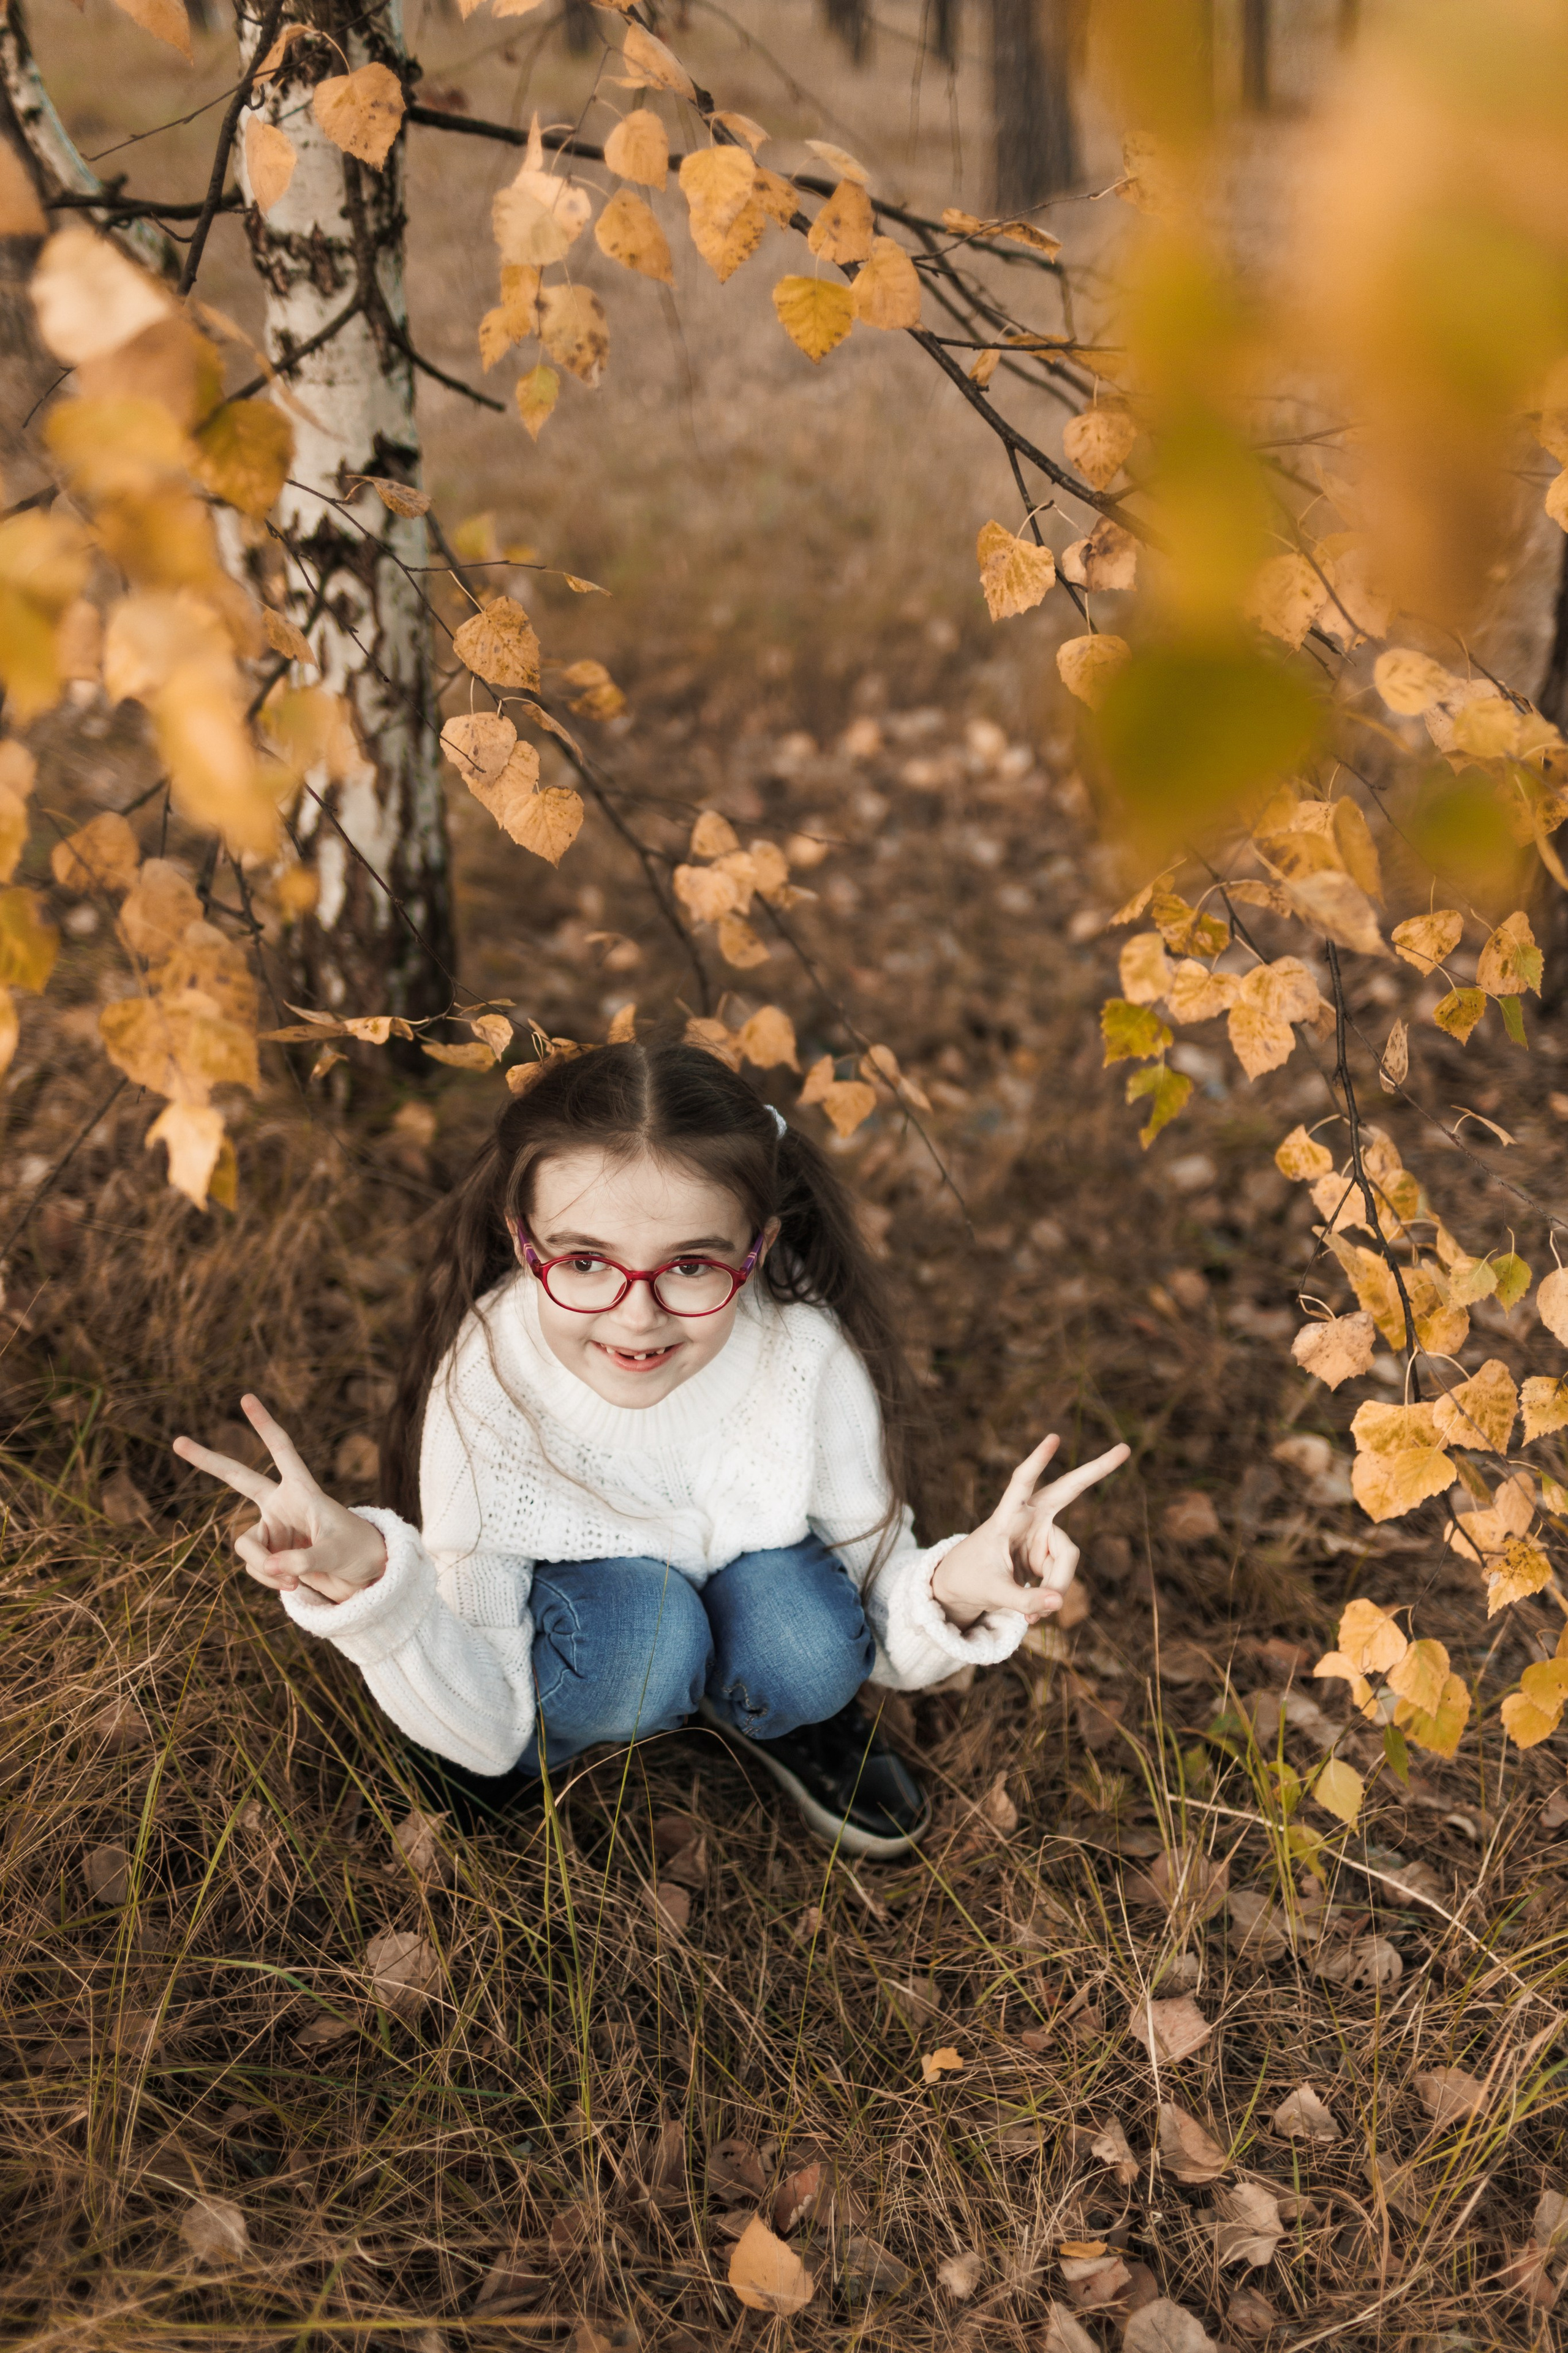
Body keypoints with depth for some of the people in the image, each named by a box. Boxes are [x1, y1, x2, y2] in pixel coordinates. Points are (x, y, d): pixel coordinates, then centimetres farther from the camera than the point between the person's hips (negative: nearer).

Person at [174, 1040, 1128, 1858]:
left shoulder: (810, 1358, -31)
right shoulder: (482, 1388, -32)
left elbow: (884, 1643, -17)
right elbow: (483, 1731, -26)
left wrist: (955, 1589, -41)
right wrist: (369, 1580, -45)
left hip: (750, 1561, 2)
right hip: (571, 1592, -2)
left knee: (811, 1659, -30)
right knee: (643, 1633, -34)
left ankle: (774, 1722, 7)